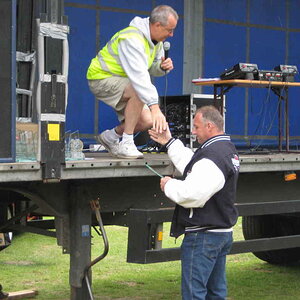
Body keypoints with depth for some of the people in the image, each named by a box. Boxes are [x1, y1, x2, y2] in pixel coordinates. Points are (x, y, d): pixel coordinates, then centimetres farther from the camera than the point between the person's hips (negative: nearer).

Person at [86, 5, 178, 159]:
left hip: (120, 80, 9)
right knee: (139, 91, -35)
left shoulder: (157, 40, 1)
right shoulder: (132, 39, -30)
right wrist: (155, 108, -47)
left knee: (147, 121, -5)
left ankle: (110, 137, 18)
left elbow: (151, 68, 9)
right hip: (101, 78, -9)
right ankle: (126, 144, -26)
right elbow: (139, 75, -40)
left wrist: (163, 67, -17)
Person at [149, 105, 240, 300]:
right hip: (223, 231, 11)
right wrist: (170, 142, 27)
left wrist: (169, 185, -11)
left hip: (203, 236, -11)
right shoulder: (228, 149, 12)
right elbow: (191, 166, 24)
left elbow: (192, 195, -28)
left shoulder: (211, 158, -22)